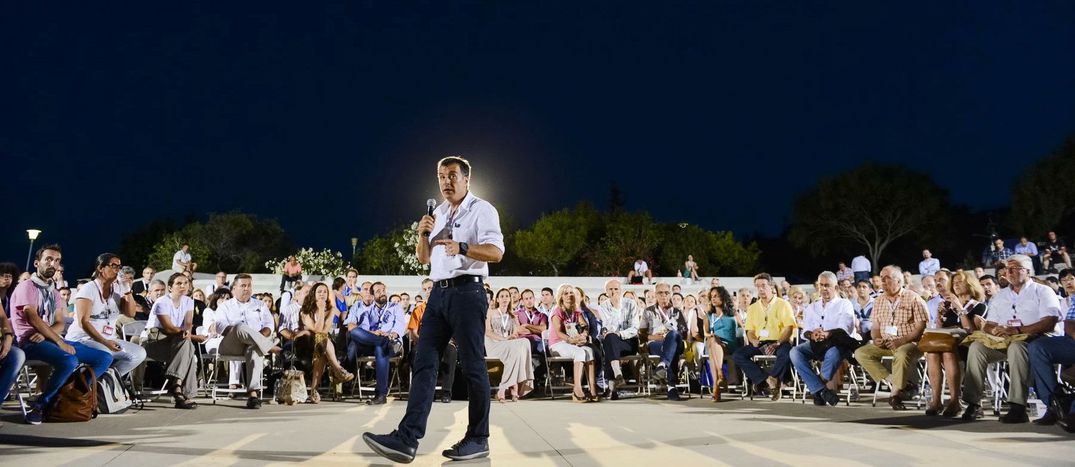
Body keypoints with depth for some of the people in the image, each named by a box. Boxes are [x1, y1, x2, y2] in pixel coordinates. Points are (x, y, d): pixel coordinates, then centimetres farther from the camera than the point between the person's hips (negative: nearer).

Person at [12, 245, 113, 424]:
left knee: (105, 358, -3)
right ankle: (40, 405, -20)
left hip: (51, 339, 8)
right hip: (30, 342, -8)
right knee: (69, 361, -37)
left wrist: (44, 334, -13)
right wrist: (59, 342, -18)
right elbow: (33, 319, -15)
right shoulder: (26, 286, -2)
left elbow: (59, 324, 11)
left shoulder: (54, 292, 21)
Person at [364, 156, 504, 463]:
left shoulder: (482, 210, 0)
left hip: (467, 291, -7)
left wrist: (461, 248, -27)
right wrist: (423, 235, 4)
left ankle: (478, 439, 7)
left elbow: (496, 252, -12)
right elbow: (423, 259, 23)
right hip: (438, 293, 7)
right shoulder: (438, 214, 21)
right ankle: (407, 438, -8)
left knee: (473, 366, -2)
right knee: (424, 363, -3)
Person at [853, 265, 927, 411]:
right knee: (860, 353, -16)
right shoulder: (879, 301, 15)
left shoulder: (913, 298, -3)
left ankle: (896, 393, -22)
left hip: (909, 343, -6)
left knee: (902, 354, -39)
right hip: (885, 344, 6)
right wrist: (876, 338, -5)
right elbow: (875, 327, 18)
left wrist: (902, 341, -21)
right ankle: (898, 384, -20)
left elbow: (921, 327, -9)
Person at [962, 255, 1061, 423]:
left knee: (1016, 347, -39)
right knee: (976, 346, -23)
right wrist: (994, 330, -9)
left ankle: (1018, 408, -41)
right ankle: (973, 404, -25)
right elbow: (988, 325, 16)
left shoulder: (1042, 291, 6)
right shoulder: (1001, 296, 22)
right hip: (1002, 342, 5)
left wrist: (1017, 330, -19)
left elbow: (1049, 323, -10)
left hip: (1032, 340, -5)